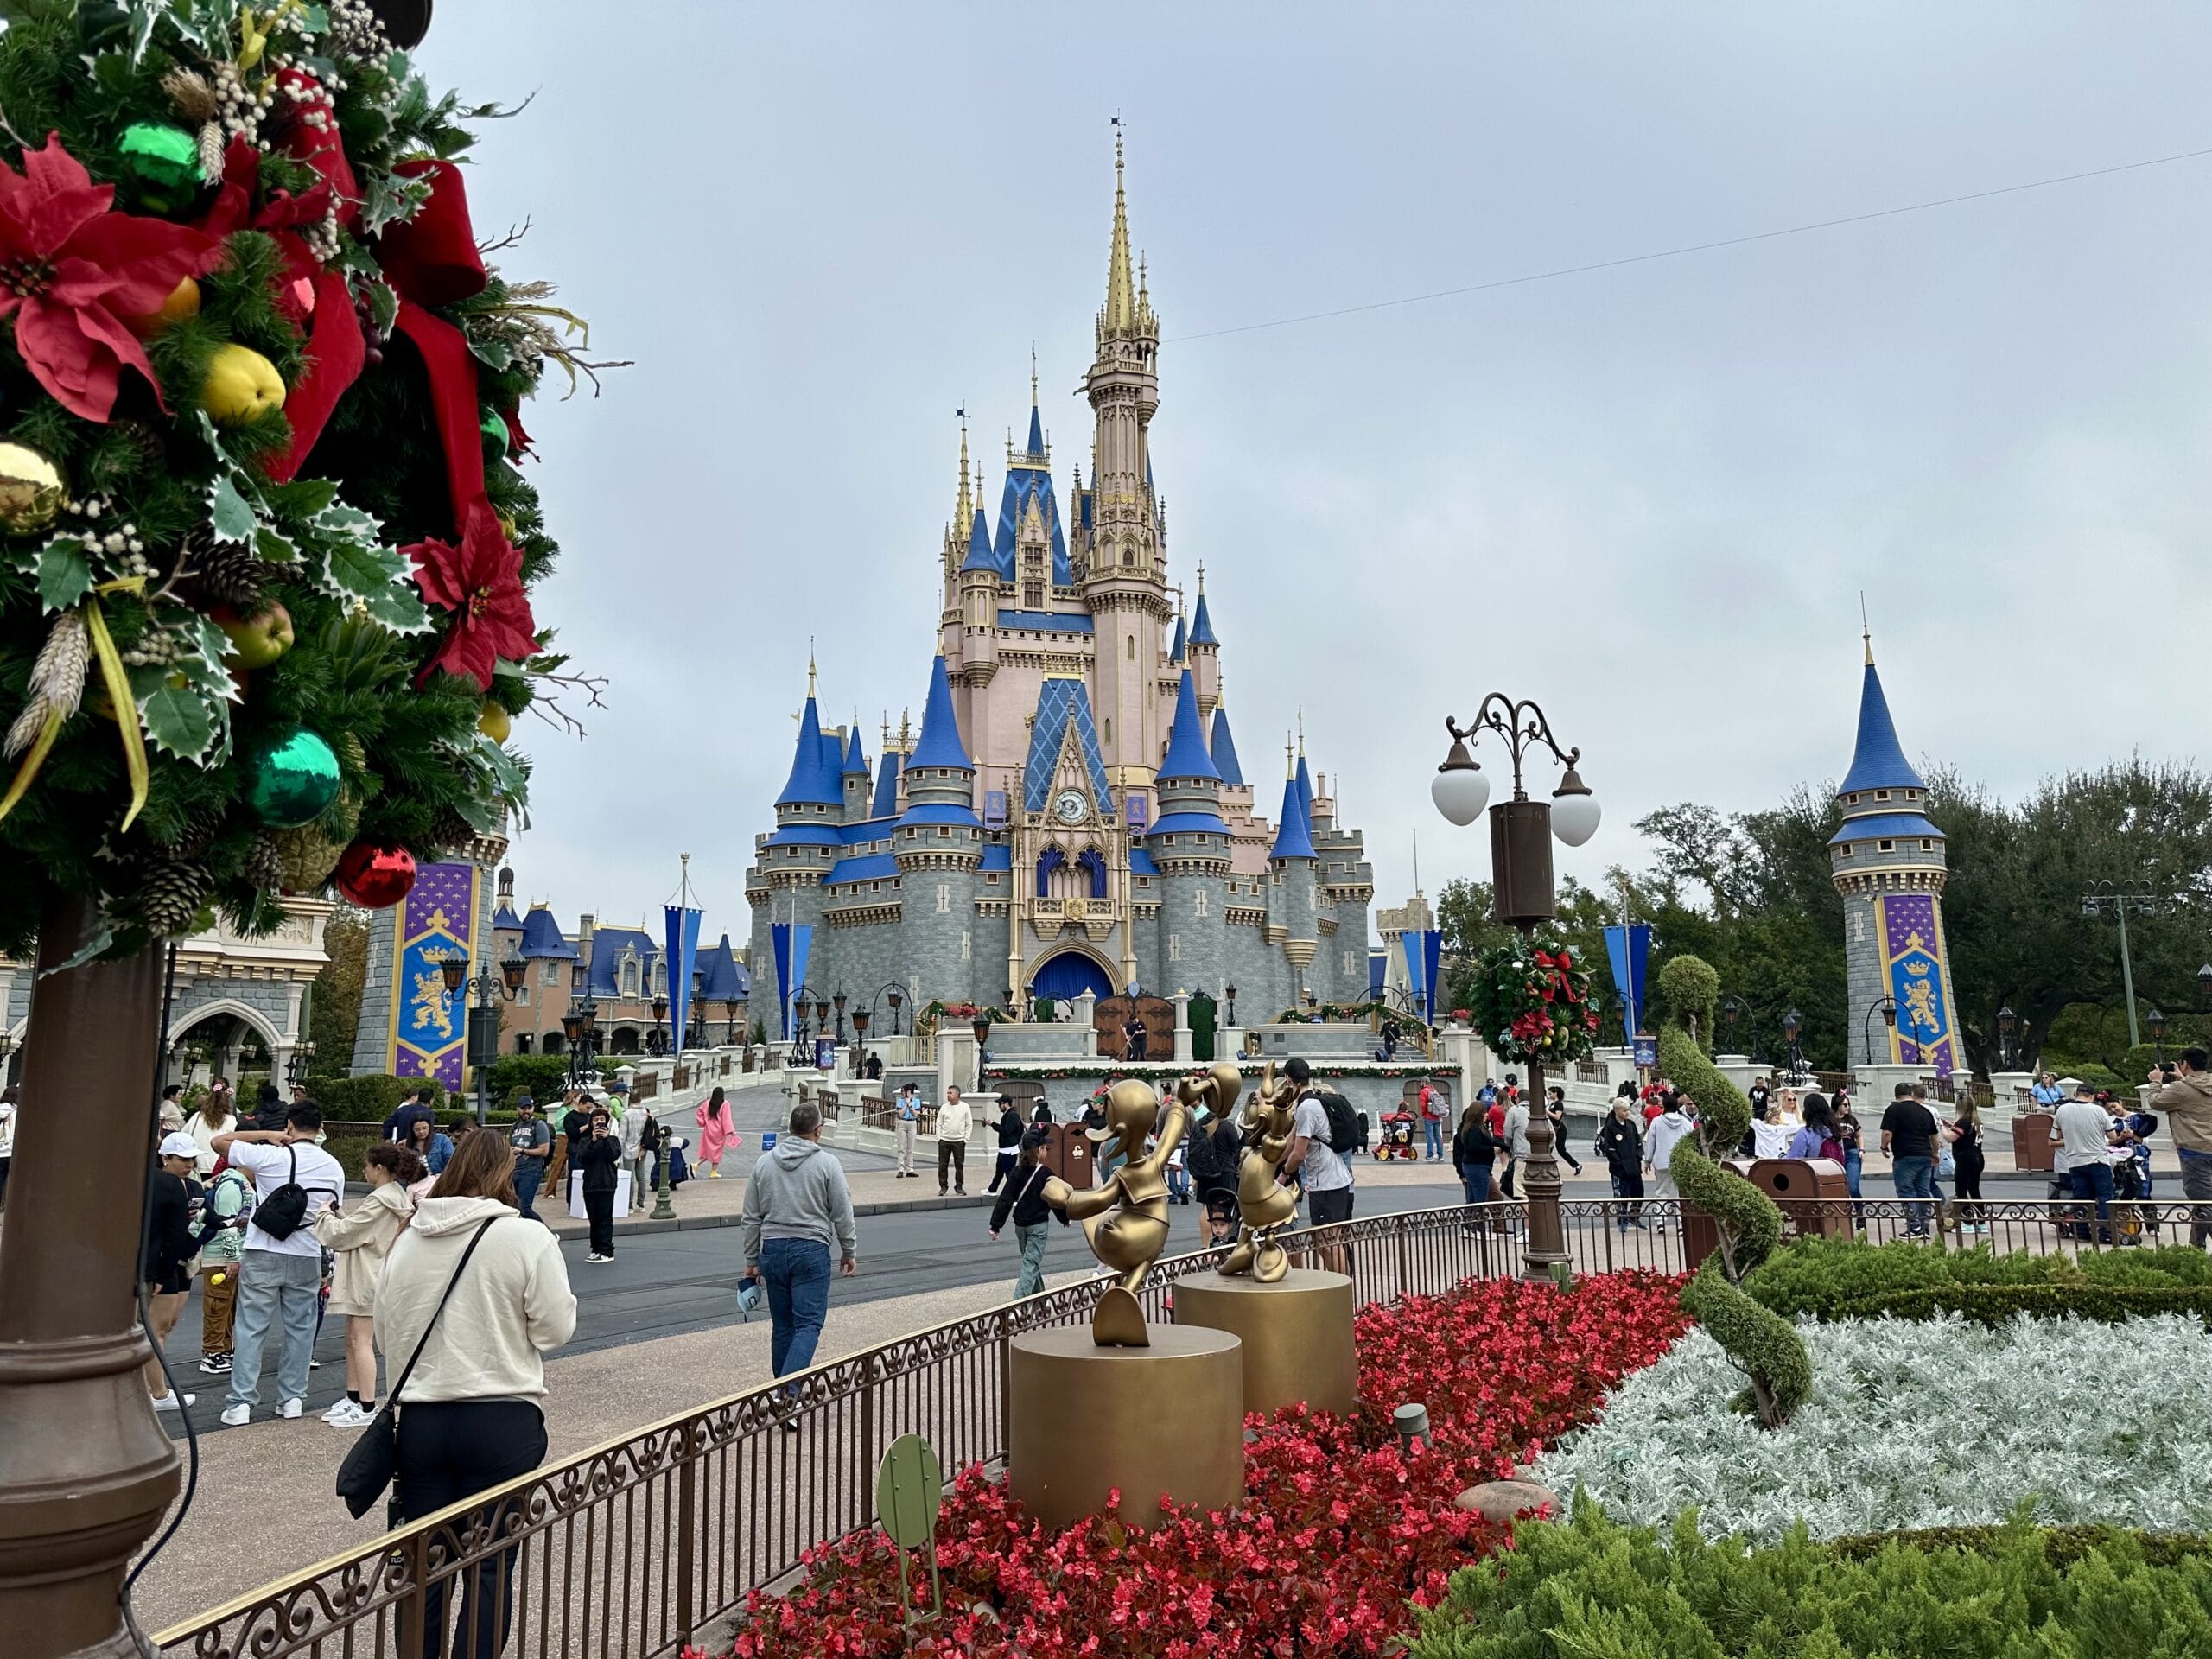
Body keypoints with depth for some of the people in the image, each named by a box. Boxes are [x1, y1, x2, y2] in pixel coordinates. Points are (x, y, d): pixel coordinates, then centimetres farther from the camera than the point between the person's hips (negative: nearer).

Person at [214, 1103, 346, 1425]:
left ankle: (241, 1403, 3)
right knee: (299, 1329, 12)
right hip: (306, 1259, 3)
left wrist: (265, 1134, 2)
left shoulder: (271, 1156, -11)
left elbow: (219, 1142, -1)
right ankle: (291, 1398, 17)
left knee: (251, 1329, 3)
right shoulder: (333, 1167, 1)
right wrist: (327, 1270, 16)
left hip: (262, 1255, -3)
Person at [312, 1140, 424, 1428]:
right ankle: (353, 1398, 23)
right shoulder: (397, 1196, 12)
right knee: (352, 1339, 15)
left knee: (361, 1340, -5)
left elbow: (343, 1233, -15)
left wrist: (324, 1214, 1)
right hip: (364, 1277, 10)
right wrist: (337, 1212, 6)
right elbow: (357, 1227, 17)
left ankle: (367, 1408, -1)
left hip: (367, 1278, -10)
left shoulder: (380, 1200, -19)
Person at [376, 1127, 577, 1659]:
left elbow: (383, 1324, 9)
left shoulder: (408, 1240, 1)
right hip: (502, 1420, -4)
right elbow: (554, 1329, -9)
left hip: (420, 1416, 4)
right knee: (490, 1569, 7)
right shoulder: (528, 1238, -12)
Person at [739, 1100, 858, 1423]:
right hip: (811, 1251, -4)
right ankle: (789, 1393, -20)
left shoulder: (764, 1162, 5)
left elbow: (750, 1218, 8)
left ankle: (785, 1396, 21)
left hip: (773, 1250, 4)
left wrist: (751, 1259, 16)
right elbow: (843, 1215, -3)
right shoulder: (827, 1164, -6)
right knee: (808, 1324, -3)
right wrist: (849, 1252, 10)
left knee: (782, 1325, 14)